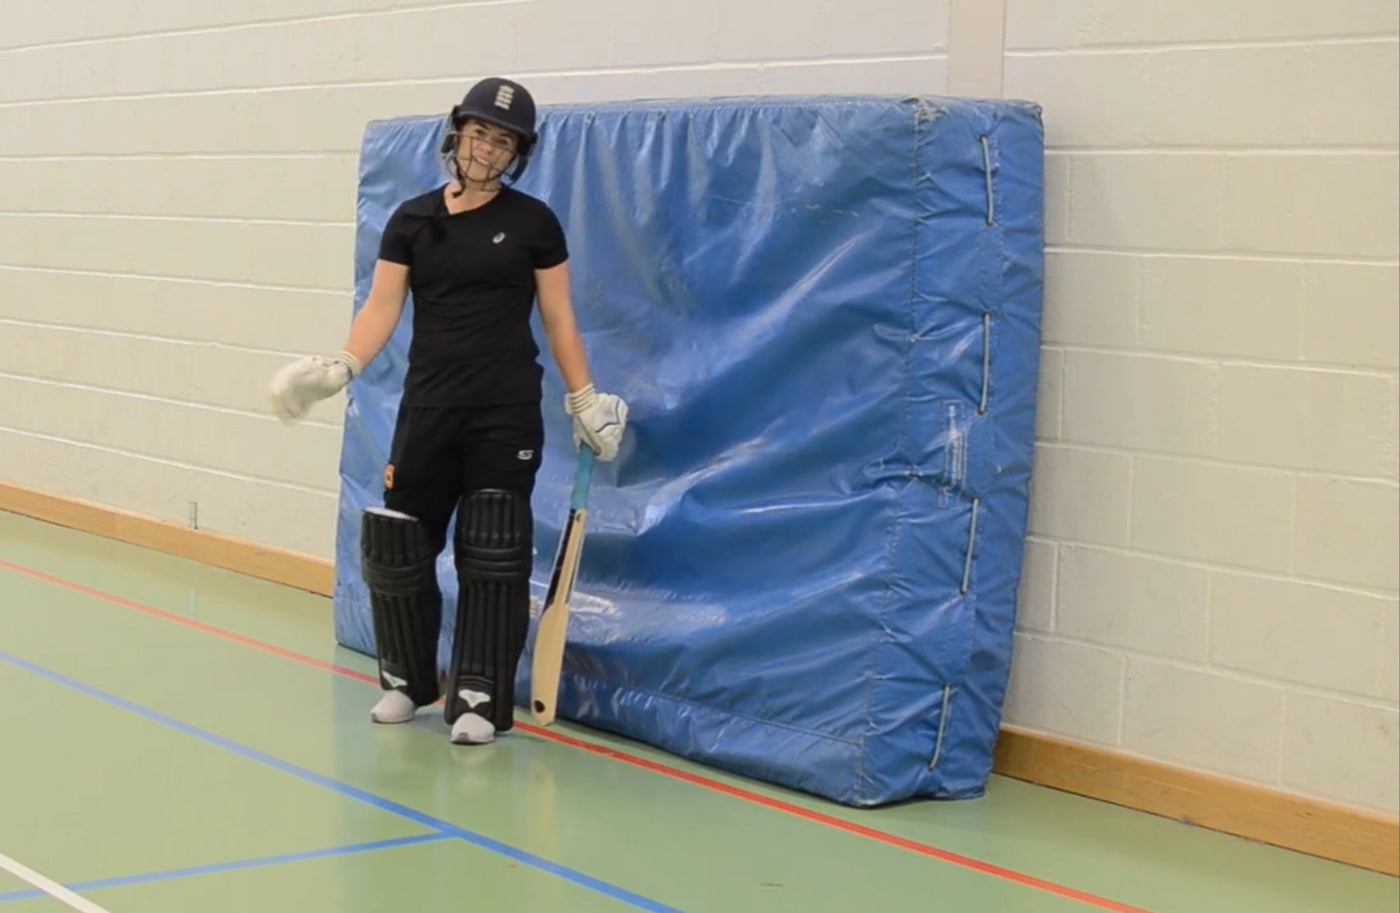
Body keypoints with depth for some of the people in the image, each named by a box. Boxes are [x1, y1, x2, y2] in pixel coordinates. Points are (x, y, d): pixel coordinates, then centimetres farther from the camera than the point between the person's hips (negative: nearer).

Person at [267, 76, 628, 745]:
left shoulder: (533, 222, 2)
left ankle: (479, 698, 5)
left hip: (507, 410, -2)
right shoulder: (413, 220, 6)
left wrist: (583, 399, 0)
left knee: (491, 555, -3)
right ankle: (407, 681, 22)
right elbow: (381, 307, 1)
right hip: (427, 404, 2)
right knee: (400, 544, 3)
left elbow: (559, 319, 5)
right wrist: (342, 366, -15)